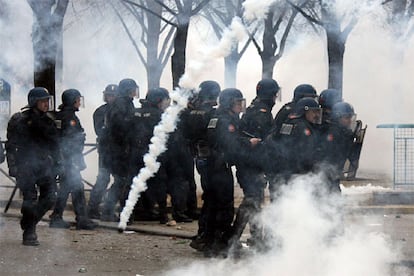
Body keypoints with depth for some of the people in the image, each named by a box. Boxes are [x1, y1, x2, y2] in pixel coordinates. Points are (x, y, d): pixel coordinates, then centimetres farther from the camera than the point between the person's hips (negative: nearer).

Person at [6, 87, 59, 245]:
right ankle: (29, 233, 5)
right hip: (27, 166, -5)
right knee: (30, 200, -8)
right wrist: (14, 167, -12)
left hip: (45, 165, 5)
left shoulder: (48, 120, 12)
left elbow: (54, 145, 19)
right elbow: (12, 146, -6)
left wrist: (56, 163, 13)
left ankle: (29, 223, 19)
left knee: (50, 198, -1)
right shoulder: (20, 120, -6)